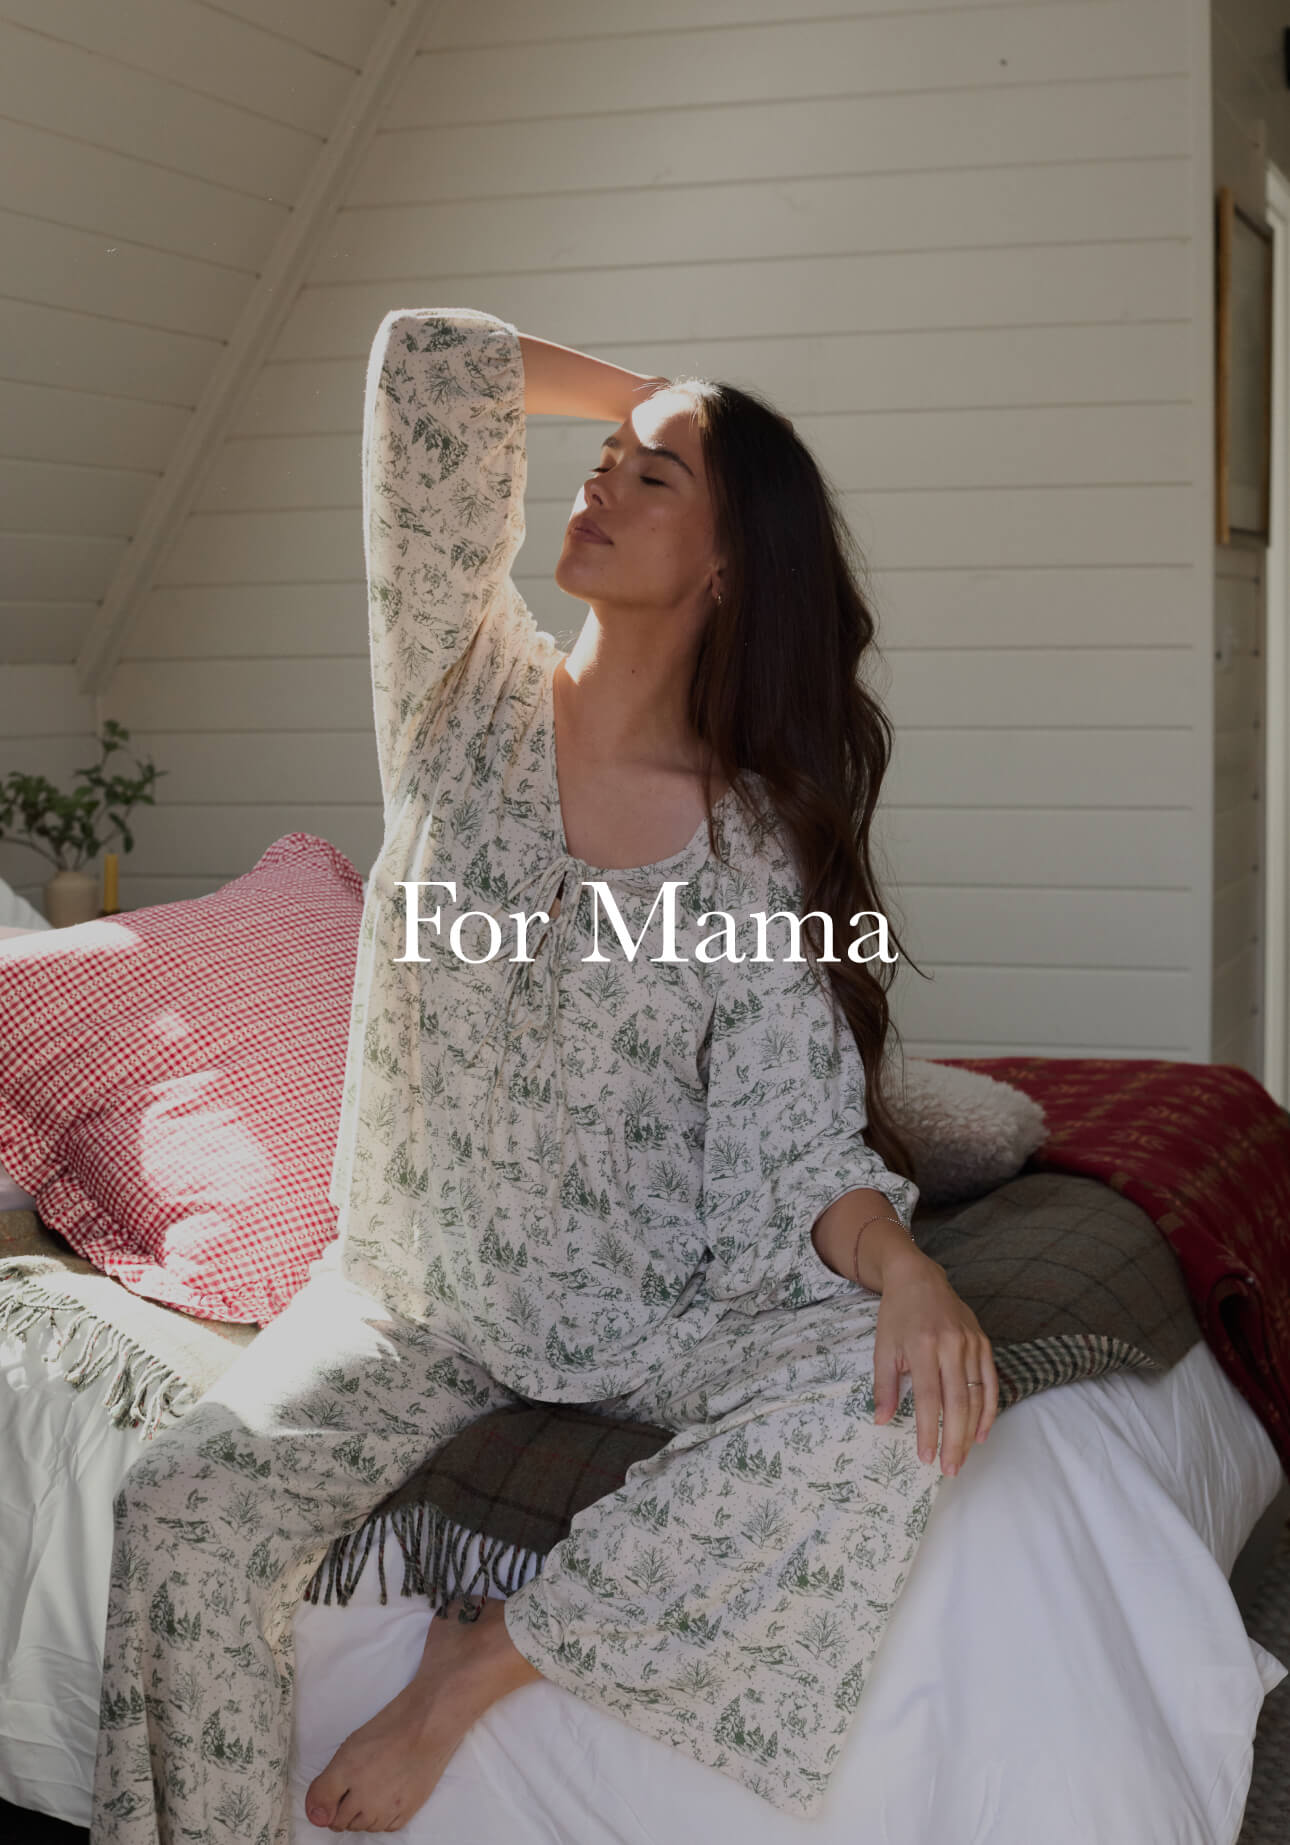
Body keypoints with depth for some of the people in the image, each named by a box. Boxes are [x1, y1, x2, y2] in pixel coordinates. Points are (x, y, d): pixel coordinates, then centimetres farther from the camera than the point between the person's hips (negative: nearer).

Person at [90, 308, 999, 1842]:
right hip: (415, 1298, 1)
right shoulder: (467, 703, -2)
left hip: (659, 1310, 0)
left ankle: (483, 1662, -14)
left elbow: (797, 1138, -10)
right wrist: (657, 395, 5)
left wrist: (899, 1264, -31)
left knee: (890, 1402, -29)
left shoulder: (759, 847, -5)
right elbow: (428, 366, -7)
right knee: (180, 1509, -24)